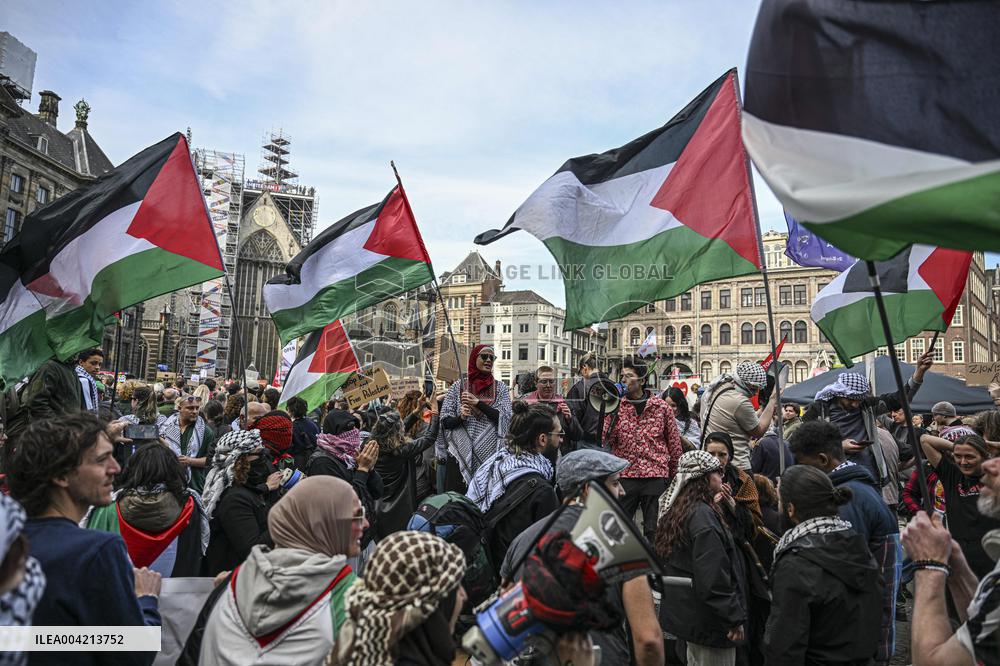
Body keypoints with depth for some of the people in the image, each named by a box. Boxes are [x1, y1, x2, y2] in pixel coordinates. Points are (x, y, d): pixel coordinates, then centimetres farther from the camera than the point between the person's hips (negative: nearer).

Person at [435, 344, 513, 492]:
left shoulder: (500, 388, 9)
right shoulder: (458, 386, 7)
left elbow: (504, 418, -5)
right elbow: (445, 421, 5)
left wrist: (478, 403, -13)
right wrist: (460, 417, -15)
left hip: (490, 454, 0)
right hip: (460, 454, 0)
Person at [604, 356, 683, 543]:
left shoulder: (661, 407, 2)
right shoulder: (616, 405, 3)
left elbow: (674, 443, 8)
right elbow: (607, 440, -6)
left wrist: (675, 475, 9)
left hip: (656, 476, -1)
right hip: (625, 475, 1)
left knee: (653, 530, 8)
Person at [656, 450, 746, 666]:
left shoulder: (677, 510, 8)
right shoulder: (702, 515, -22)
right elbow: (714, 578, -24)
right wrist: (734, 618, -18)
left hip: (684, 613, 9)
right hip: (709, 621, -9)